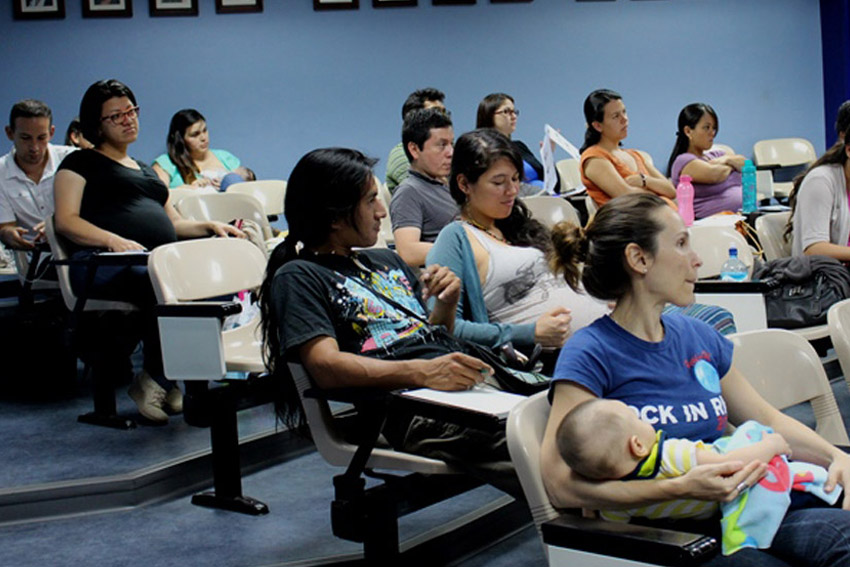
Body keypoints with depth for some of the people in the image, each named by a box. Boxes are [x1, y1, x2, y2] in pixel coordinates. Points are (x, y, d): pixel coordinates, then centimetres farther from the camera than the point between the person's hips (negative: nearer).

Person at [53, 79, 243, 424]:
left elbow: (172, 223, 34)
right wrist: (114, 240, -18)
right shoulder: (81, 163, 14)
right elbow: (66, 221, -1)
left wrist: (209, 226, 12)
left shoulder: (146, 170, 35)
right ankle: (154, 381, -23)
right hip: (104, 263, -6)